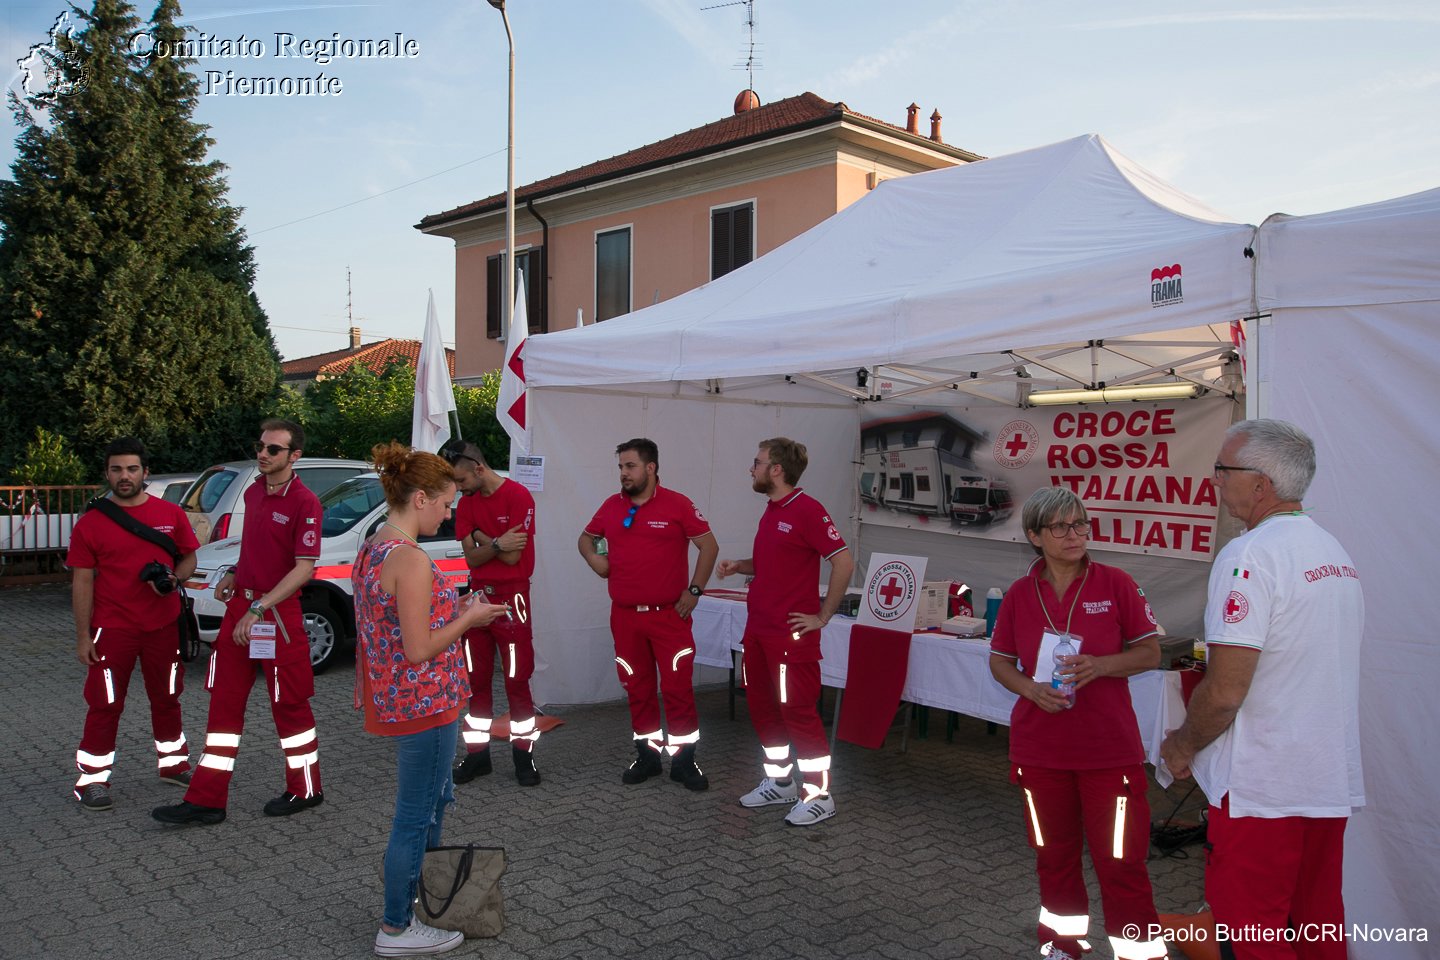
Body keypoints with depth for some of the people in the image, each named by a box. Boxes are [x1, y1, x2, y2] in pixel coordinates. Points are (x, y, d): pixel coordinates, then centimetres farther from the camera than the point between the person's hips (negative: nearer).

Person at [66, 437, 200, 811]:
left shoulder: (171, 514, 2)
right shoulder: (90, 523, -3)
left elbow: (189, 557, 12)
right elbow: (82, 581, -3)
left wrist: (172, 578, -12)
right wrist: (83, 636, -6)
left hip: (164, 626, 3)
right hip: (112, 629, -2)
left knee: (166, 698, 15)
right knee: (105, 705, 0)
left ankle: (173, 763, 31)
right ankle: (92, 780, 11)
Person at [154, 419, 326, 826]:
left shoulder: (303, 503, -14)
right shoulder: (253, 492, 11)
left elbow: (304, 568, -19)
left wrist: (259, 608, -23)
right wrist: (234, 575, 7)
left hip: (277, 616, -8)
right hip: (239, 607, 8)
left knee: (289, 705, 4)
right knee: (224, 703, 10)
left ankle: (305, 790, 22)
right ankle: (206, 800, 17)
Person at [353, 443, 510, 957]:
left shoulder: (371, 550, 6)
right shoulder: (412, 560, -24)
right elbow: (419, 650, -24)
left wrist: (451, 609, 11)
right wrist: (468, 619, -11)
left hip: (394, 698, 10)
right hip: (424, 702, -10)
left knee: (437, 799, 26)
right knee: (415, 817, 6)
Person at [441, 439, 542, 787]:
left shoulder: (518, 496, -12)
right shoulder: (466, 504, 7)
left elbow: (513, 556, -15)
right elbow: (471, 557, 1)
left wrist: (481, 536, -5)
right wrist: (497, 543, -16)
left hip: (511, 597, -6)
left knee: (516, 680, -1)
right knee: (476, 680, 10)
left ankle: (524, 753, 9)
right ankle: (477, 752, 20)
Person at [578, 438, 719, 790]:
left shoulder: (678, 505, -7)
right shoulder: (611, 506, 6)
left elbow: (709, 546, -4)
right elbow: (586, 537, 22)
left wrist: (694, 591, -8)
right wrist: (593, 558, 0)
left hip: (669, 615, -4)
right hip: (625, 616, 4)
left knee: (678, 688, -1)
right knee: (637, 688, 12)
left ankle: (683, 760, 10)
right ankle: (647, 754, 25)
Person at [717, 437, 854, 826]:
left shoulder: (807, 510, -15)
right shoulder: (770, 511, 12)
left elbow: (843, 562, -18)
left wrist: (822, 616, -15)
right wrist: (738, 565, 5)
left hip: (791, 634, -9)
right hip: (758, 629, 9)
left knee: (798, 711, -2)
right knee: (762, 707, 15)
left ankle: (819, 796, 10)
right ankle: (779, 783, 29)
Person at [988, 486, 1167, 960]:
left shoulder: (1115, 583, -6)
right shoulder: (1020, 593, 0)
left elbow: (1150, 653, -2)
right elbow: (1000, 661, 7)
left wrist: (1100, 665, -19)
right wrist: (1031, 688, -13)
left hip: (1110, 747, -2)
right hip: (1040, 746, 3)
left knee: (1121, 861, 0)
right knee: (1054, 855, 17)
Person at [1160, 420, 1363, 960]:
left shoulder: (1249, 556, -18)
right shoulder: (1336, 555, 11)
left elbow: (1224, 690, -22)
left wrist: (1182, 746, -4)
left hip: (1262, 788, -9)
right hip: (1334, 781, 9)